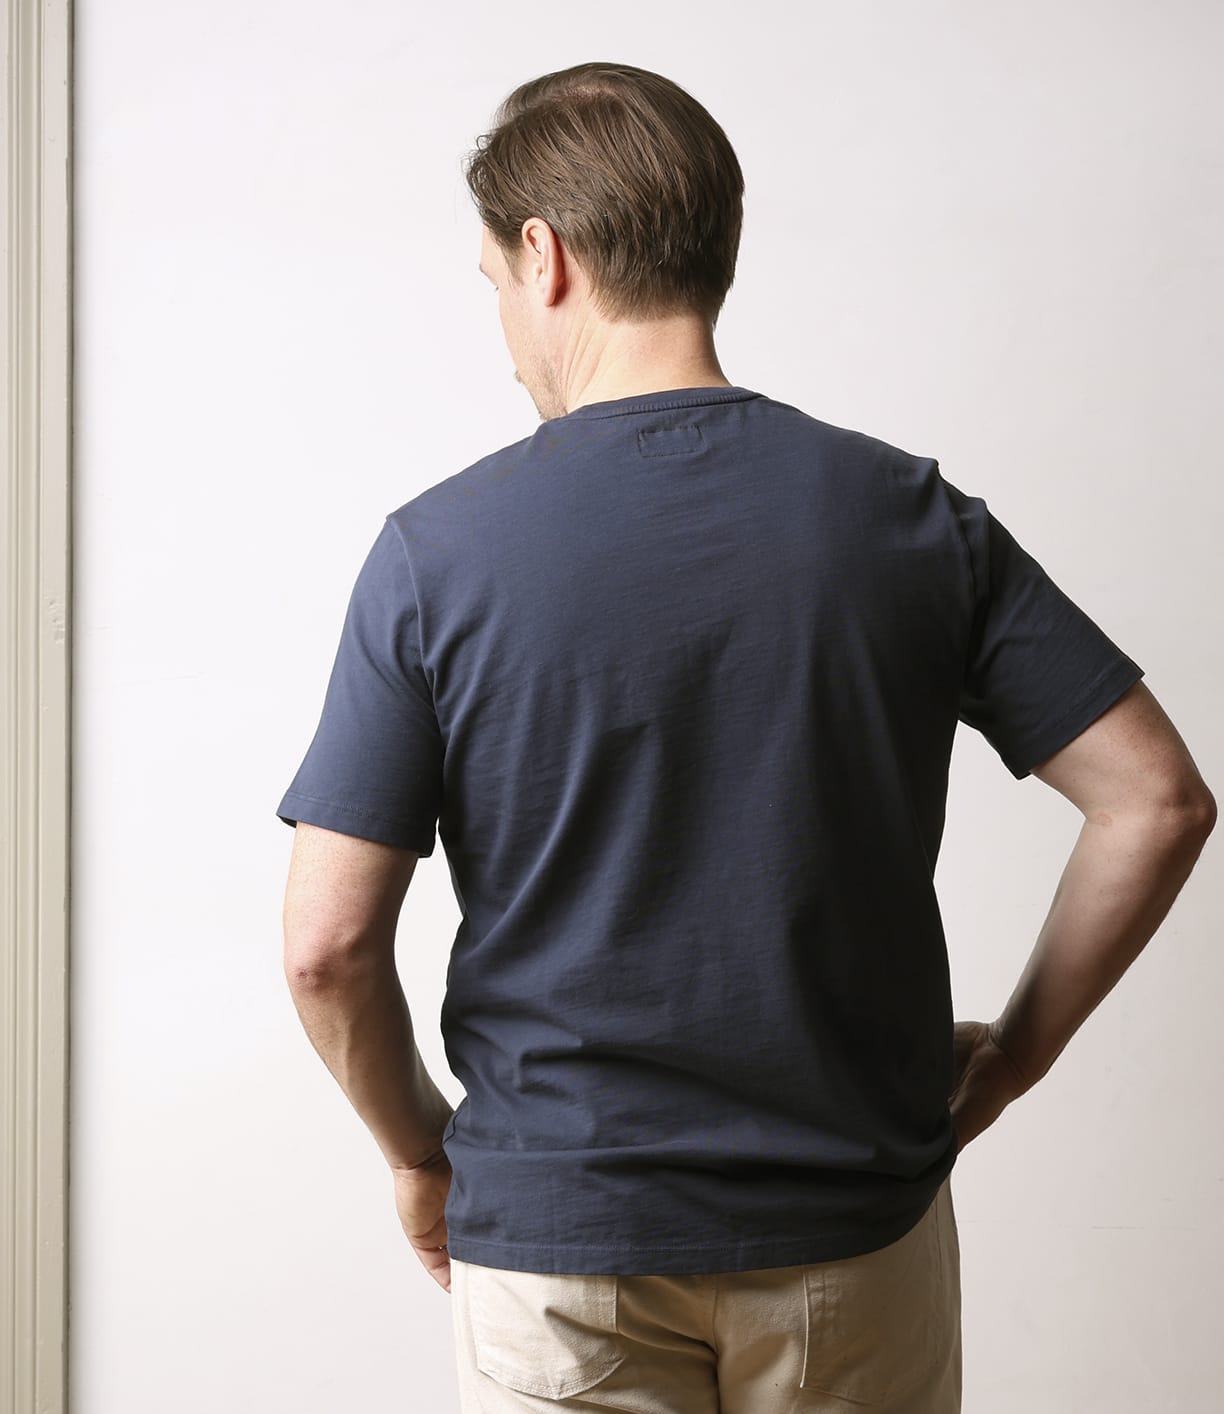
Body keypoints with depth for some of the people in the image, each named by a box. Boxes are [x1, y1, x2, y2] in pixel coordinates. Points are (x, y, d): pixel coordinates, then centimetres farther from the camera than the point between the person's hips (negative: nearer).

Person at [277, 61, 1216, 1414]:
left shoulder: (437, 552, -11)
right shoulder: (913, 517, -6)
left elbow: (329, 947, -12)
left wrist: (421, 1153, 5)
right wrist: (1015, 1052, 5)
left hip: (559, 1236, -2)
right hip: (861, 1222, 3)